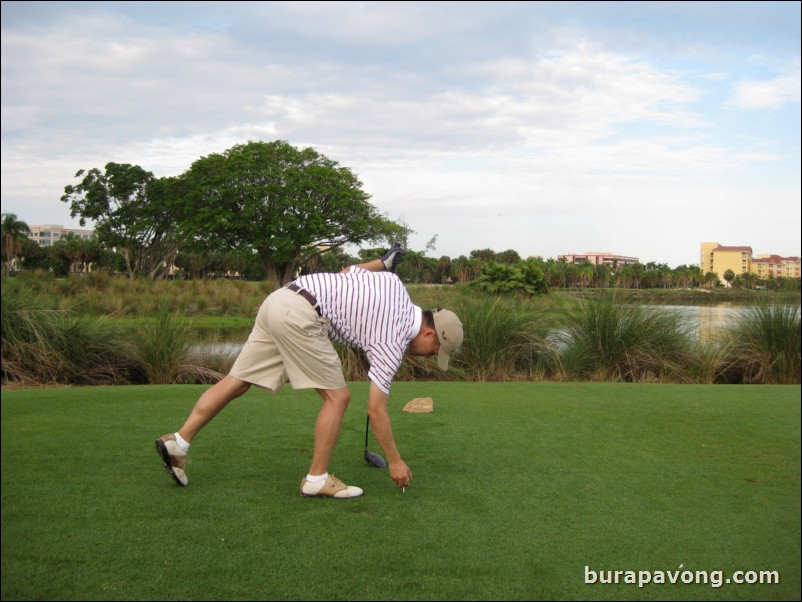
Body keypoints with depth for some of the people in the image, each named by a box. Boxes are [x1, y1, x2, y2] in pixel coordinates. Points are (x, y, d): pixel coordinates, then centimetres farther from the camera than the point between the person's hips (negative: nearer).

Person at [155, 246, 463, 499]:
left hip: (279, 298, 9)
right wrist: (395, 461, 8)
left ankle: (178, 441, 12)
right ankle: (317, 479, 9)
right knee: (337, 397, 1)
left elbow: (348, 271, 28)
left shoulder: (395, 282, 14)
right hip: (299, 315, -9)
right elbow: (376, 410, -1)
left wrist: (382, 262, 43)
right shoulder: (393, 342, -4)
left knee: (237, 382, 11)